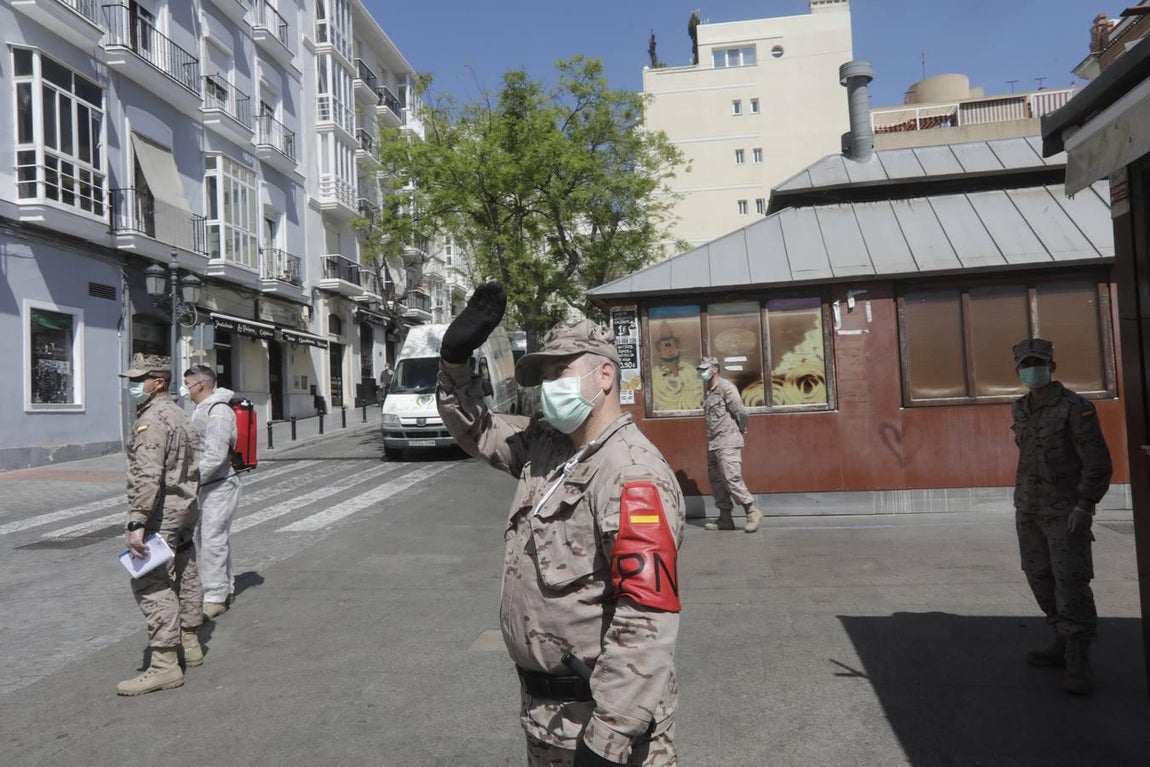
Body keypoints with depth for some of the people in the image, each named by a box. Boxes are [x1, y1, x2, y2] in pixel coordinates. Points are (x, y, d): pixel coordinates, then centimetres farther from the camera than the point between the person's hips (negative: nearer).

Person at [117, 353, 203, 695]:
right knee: (185, 576, 17)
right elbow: (192, 468, 21)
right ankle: (190, 644, 29)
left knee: (152, 584, -9)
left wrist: (136, 522, -29)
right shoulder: (177, 413, 15)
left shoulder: (151, 419, -16)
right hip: (186, 508, 10)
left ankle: (165, 664, -10)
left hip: (162, 512, -10)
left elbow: (146, 477, -26)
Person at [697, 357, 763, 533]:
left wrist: (741, 430, 0)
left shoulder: (726, 388, -12)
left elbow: (741, 412, -15)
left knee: (731, 478, -13)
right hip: (713, 443, 9)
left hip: (728, 442, -9)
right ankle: (725, 519, 16)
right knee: (716, 480, 10)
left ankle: (753, 512, -3)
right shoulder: (707, 389, 14)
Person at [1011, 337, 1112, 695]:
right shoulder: (1020, 411, 8)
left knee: (1071, 581, -9)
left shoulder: (1076, 407, -13)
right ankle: (1064, 645, 24)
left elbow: (1098, 462, -15)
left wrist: (1084, 508, -21)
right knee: (1042, 579, 11)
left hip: (1066, 511, -7)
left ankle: (1078, 664, -2)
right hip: (1029, 510, 7)